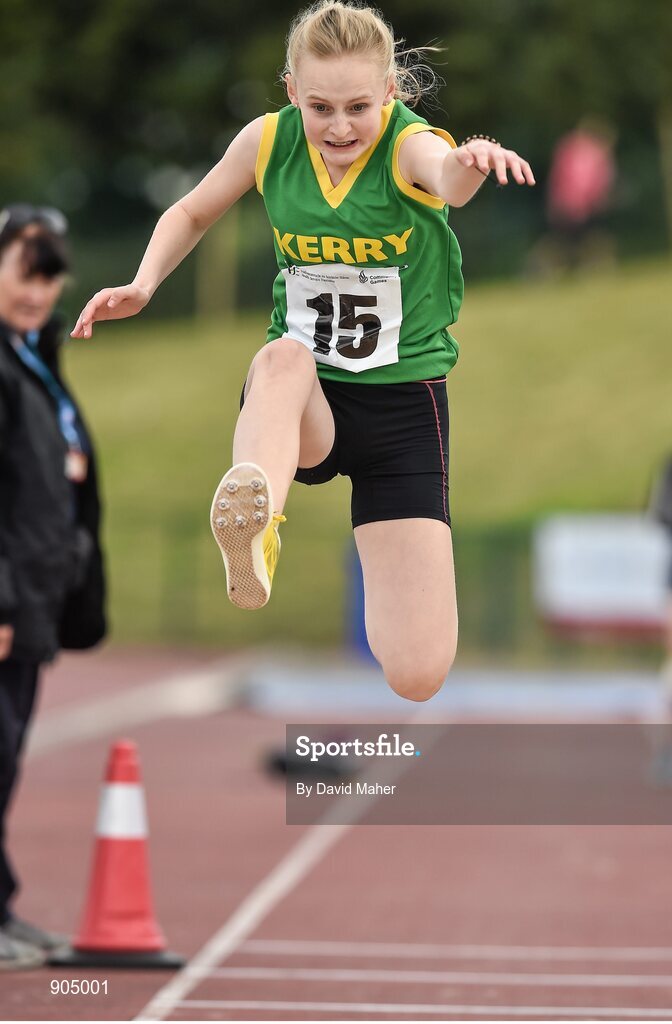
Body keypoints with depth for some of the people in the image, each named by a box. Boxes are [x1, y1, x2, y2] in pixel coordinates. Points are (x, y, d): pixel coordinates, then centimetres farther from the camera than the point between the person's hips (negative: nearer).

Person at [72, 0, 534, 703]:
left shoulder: (409, 145, -16)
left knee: (417, 677, -10)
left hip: (404, 401, -1)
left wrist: (471, 164, -68)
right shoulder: (270, 141, -5)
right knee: (283, 357, -40)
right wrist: (143, 286, -6)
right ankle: (250, 536, -60)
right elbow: (192, 213, 14)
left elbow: (447, 174, -42)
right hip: (302, 405, 2)